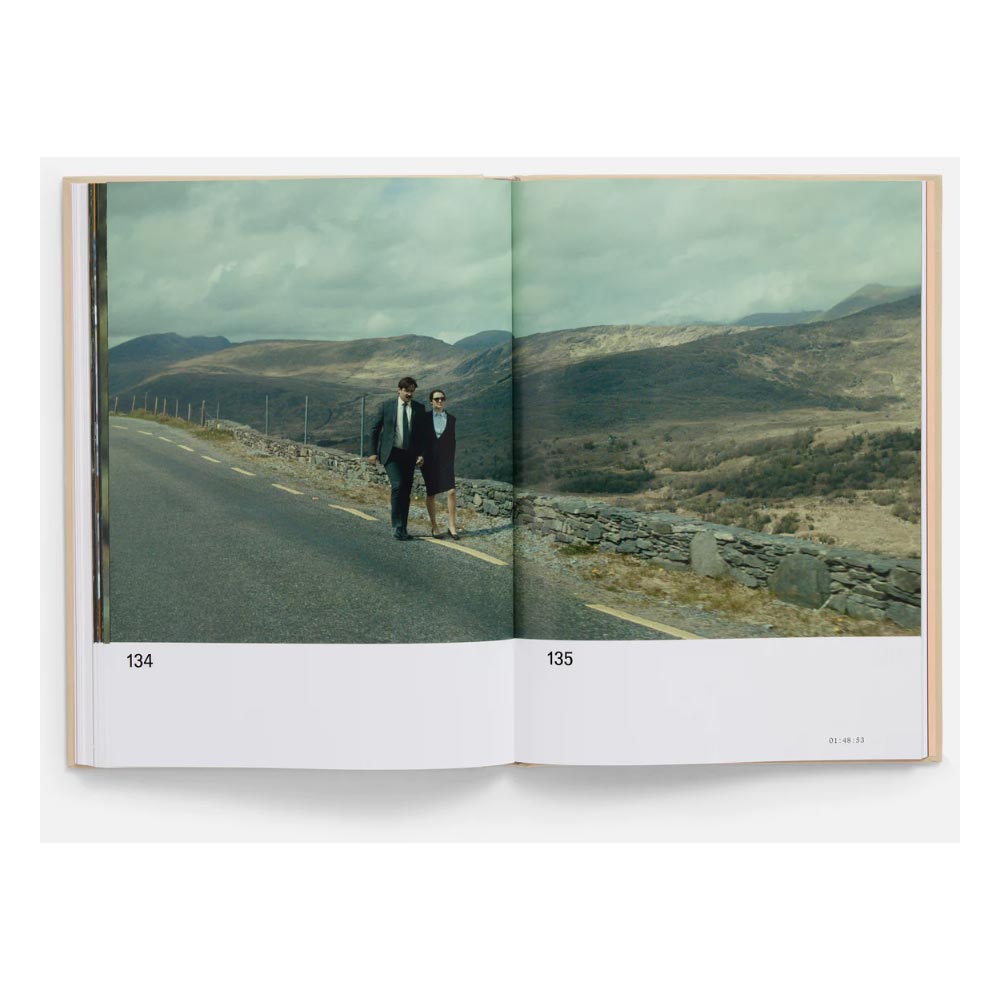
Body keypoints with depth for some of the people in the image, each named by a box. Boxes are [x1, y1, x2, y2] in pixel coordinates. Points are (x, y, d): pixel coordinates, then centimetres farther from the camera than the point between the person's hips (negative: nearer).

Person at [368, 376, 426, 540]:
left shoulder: (419, 408, 4)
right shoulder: (387, 406, -1)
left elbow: (422, 433, 6)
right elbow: (375, 429, 4)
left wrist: (421, 454, -5)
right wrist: (373, 452, 1)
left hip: (409, 455, 3)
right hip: (391, 453, -3)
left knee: (406, 492, 5)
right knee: (397, 486, -18)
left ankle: (402, 529, 14)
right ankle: (397, 527, -14)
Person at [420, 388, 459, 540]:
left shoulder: (451, 419, 6)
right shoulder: (425, 418, 3)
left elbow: (452, 441, 7)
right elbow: (420, 439, 4)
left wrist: (452, 460, 3)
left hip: (445, 461, 0)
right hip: (429, 461, 0)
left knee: (451, 491, -12)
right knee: (431, 494, 5)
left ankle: (452, 526, -7)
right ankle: (434, 526, 16)